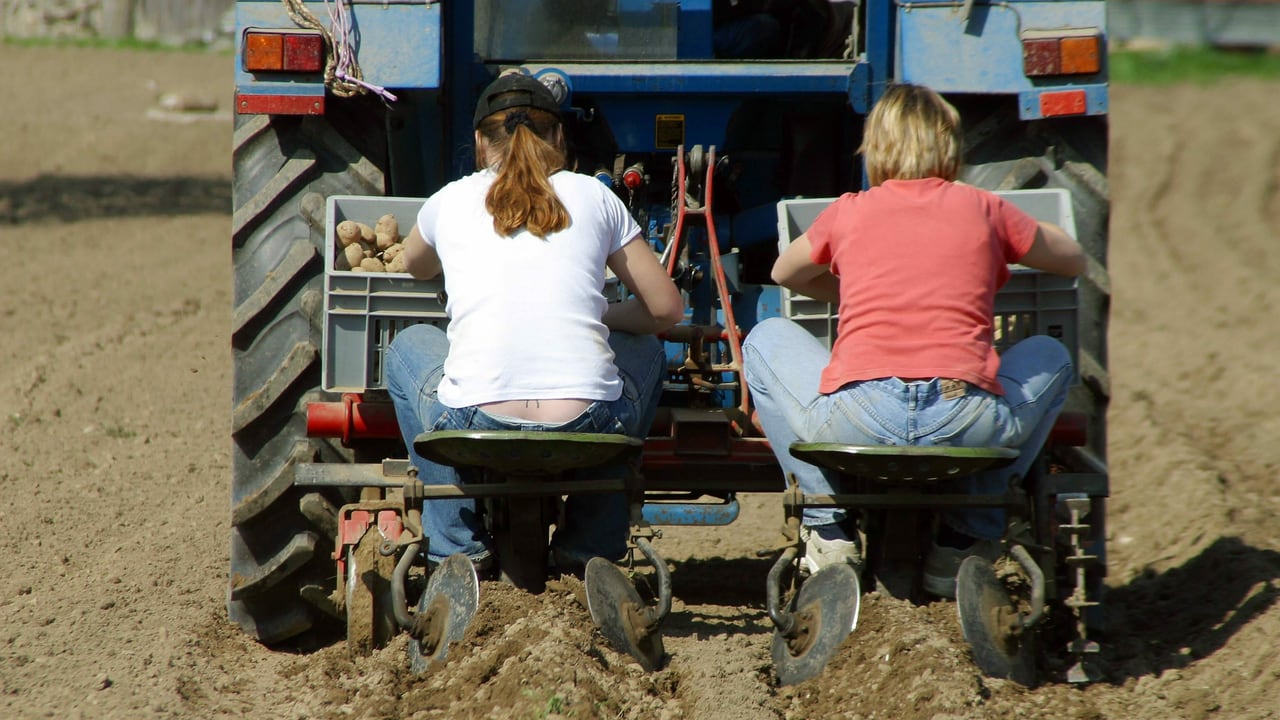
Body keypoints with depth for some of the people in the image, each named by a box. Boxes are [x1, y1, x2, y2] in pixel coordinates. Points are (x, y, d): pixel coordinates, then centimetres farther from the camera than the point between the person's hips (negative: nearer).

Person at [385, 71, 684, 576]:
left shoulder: (450, 201, 14)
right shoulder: (593, 197, 12)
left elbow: (414, 266, 39)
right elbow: (667, 310, 17)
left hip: (474, 430, 0)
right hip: (589, 431, 0)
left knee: (408, 346, 33)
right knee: (645, 348, 33)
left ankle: (457, 547, 24)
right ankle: (590, 545, 27)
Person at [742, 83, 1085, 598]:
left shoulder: (848, 213, 16)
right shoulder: (983, 209, 16)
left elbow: (782, 274, 38)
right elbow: (1075, 262, 35)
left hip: (853, 420, 0)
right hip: (969, 428, 0)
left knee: (766, 340, 29)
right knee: (1050, 357, 32)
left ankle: (830, 532, 21)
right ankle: (963, 543, 27)